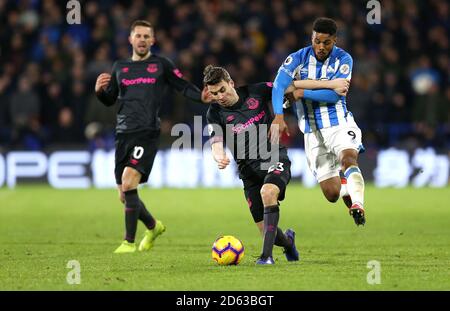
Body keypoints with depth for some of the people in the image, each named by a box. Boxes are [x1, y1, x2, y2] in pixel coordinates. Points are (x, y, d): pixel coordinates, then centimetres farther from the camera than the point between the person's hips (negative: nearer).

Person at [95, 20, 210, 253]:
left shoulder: (161, 65, 7)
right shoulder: (120, 67, 17)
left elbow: (184, 88, 6)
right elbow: (109, 100, 23)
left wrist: (202, 96, -13)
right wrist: (99, 90, 1)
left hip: (147, 133, -5)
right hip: (123, 133, 5)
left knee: (128, 183, -23)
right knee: (124, 196, 6)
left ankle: (129, 241, -15)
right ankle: (153, 226, 34)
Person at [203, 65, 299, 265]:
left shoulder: (256, 92, -1)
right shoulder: (215, 114, -2)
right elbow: (216, 145, -12)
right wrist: (220, 158, -35)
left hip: (275, 158, -1)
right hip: (250, 170, 1)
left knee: (267, 192, -34)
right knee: (268, 232, -2)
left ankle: (267, 255, -30)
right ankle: (288, 242, 36)